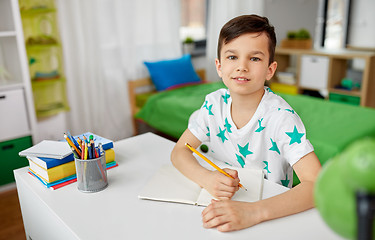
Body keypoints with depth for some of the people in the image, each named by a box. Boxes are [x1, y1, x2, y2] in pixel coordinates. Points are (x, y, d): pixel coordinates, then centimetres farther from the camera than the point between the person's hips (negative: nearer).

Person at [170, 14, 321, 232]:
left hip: (271, 212, -3)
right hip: (220, 205, 3)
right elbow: (180, 151, -2)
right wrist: (207, 178, -23)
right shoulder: (214, 103, -6)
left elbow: (317, 185, -25)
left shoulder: (281, 117, -18)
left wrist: (253, 212, -38)